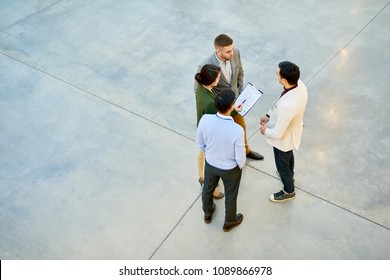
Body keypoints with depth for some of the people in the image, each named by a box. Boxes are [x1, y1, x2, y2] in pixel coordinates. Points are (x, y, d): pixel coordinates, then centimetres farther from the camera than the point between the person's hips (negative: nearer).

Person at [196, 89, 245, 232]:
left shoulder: (205, 119, -28)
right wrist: (240, 166, 1)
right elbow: (240, 157, -23)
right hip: (230, 169, -3)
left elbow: (200, 143, -8)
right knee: (230, 195, 26)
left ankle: (208, 213, 60)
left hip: (210, 164, 3)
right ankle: (229, 222, 52)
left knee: (207, 189, 32)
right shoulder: (237, 130, -38)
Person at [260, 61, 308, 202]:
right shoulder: (300, 85, -21)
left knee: (282, 165, 22)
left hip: (284, 139, -8)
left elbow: (278, 133, -31)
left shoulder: (286, 106, -46)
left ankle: (289, 191, 49)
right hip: (293, 131, 8)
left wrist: (265, 131, -12)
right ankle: (289, 175, 67)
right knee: (288, 156, 36)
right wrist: (269, 115, 1)